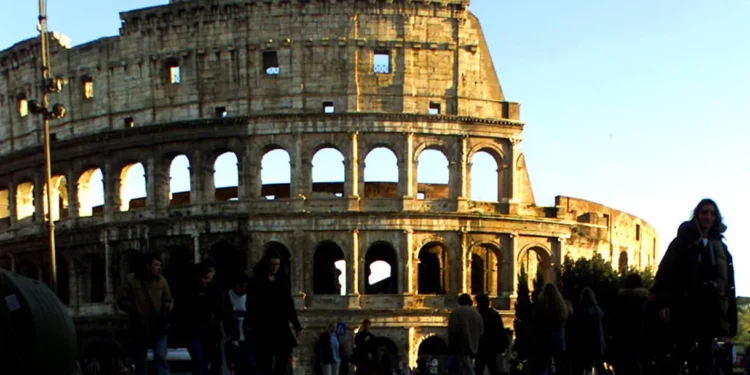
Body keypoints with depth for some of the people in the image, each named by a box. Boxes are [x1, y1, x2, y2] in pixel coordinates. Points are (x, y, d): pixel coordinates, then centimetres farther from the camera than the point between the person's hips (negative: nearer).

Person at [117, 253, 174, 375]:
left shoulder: (161, 280, 2)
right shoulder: (130, 279, -3)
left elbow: (167, 300, 10)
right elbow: (122, 300, -1)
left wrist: (167, 306, -12)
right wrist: (135, 310, -13)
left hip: (158, 327, 0)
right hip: (139, 328, 0)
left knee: (161, 358, -13)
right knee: (140, 362, 12)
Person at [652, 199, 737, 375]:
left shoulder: (720, 247, 14)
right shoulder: (683, 241, 2)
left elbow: (728, 281, 10)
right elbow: (666, 271, -7)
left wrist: (730, 317, 3)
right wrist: (664, 302, -17)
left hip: (709, 309, 4)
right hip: (686, 307, -4)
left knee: (706, 353, 6)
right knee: (681, 352, -1)